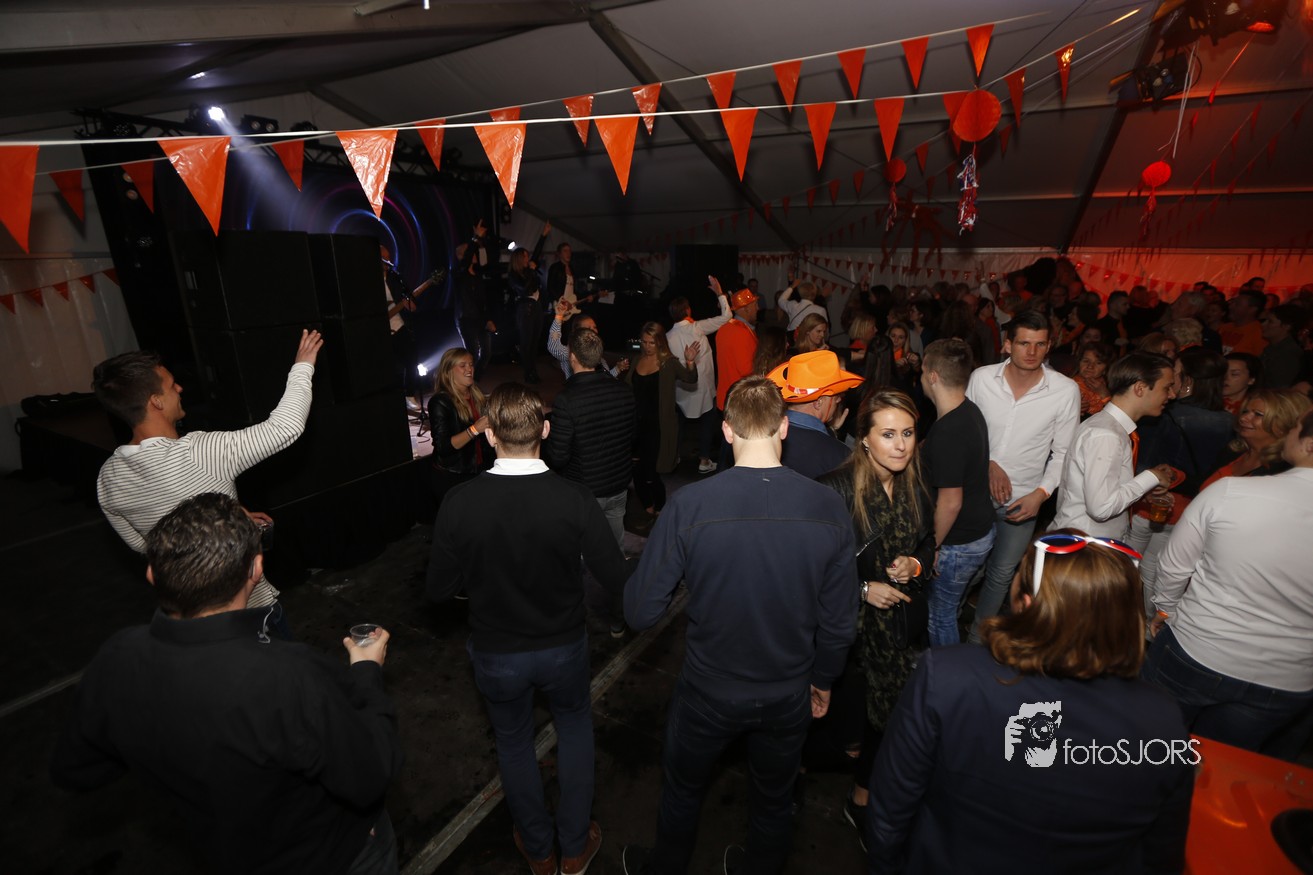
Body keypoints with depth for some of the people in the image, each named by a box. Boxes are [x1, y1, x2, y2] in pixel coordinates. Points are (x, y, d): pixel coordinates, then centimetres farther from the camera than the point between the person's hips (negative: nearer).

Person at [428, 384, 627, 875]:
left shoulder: (460, 503, -23)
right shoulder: (573, 498, -25)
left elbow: (439, 591, -13)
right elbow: (617, 581, -19)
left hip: (496, 655, 1)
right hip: (563, 648, 0)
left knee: (513, 742, 27)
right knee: (575, 725, 29)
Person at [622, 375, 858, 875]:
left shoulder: (690, 506, -27)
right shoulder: (829, 509, -19)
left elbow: (640, 613, -21)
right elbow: (839, 623, -9)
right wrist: (822, 680, 10)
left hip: (708, 694, -1)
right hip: (789, 696, 2)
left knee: (682, 791, 29)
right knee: (774, 801, 30)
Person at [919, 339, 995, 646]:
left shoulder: (947, 431, -29)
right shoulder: (970, 411, 0)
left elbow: (950, 502, -26)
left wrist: (932, 546, -14)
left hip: (957, 544, -9)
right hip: (981, 531, 9)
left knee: (940, 617, 10)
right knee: (948, 610, 25)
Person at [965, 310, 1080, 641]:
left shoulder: (1066, 391, -13)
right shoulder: (981, 378, -12)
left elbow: (1063, 453, -5)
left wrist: (1041, 493, -15)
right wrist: (989, 463, -15)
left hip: (1023, 499, 0)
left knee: (1002, 573, 16)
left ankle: (978, 638, 39)